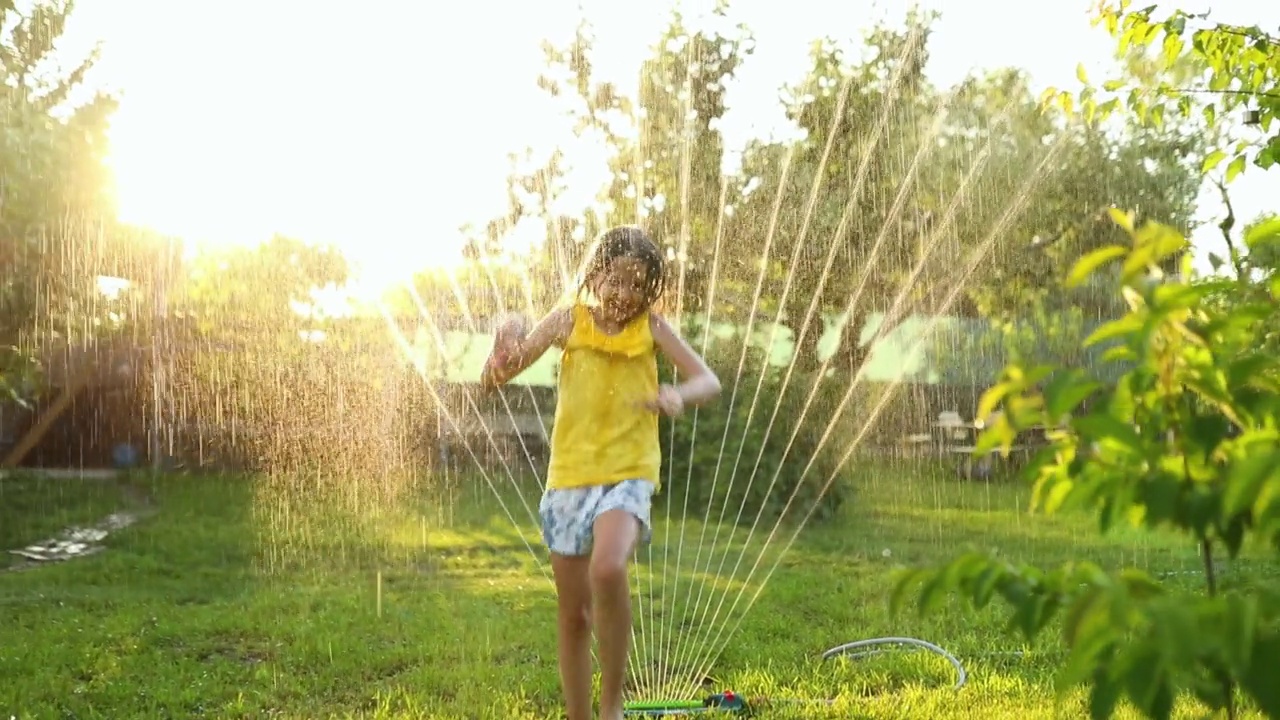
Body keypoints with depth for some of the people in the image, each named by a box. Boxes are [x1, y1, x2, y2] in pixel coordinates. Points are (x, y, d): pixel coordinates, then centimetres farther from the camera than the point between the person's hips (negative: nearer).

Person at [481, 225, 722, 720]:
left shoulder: (651, 326, -1)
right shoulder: (569, 319, 0)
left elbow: (709, 382, 0)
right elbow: (494, 379, 0)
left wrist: (680, 395, -23)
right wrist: (505, 342, -23)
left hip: (627, 475, -2)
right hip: (569, 477, 2)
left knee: (608, 569, -30)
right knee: (573, 612, 9)